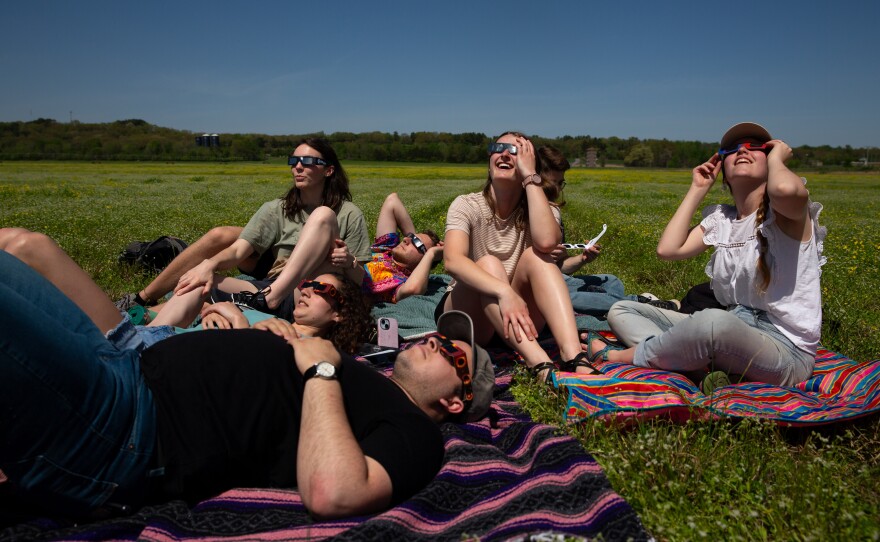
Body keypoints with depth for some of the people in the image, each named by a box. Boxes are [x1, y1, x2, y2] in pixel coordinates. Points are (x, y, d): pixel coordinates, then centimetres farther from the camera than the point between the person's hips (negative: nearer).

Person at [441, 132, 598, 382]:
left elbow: (546, 242, -29)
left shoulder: (540, 210, -3)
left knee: (536, 255, -24)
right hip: (468, 316, -1)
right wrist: (504, 291, -44)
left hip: (519, 316, 2)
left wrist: (531, 177, -23)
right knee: (488, 264, -30)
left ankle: (575, 359, -41)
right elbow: (452, 260, -29)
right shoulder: (466, 206, -8)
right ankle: (541, 366, -47)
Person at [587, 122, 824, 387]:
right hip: (732, 331, 7)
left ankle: (622, 357, -18)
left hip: (785, 351, -7)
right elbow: (667, 249, -3)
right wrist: (697, 189, 5)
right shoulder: (720, 219, 11)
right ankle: (704, 367, -24)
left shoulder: (784, 214, -7)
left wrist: (776, 158, -9)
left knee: (715, 321, -44)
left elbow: (787, 188, -33)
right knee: (621, 310, 2)